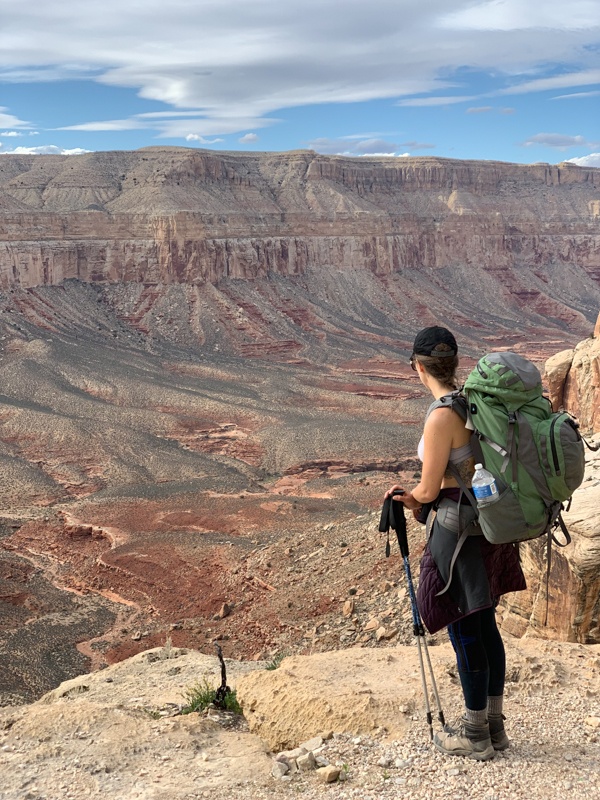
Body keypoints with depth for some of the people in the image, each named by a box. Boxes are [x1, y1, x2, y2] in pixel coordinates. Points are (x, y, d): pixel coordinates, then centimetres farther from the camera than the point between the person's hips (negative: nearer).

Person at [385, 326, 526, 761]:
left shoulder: (441, 417, -21)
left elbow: (429, 490, -17)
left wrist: (405, 496, 6)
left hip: (458, 531, -8)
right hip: (489, 525, 8)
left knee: (465, 631, 5)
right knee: (485, 626, 18)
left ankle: (475, 735, 20)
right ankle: (494, 724, 31)